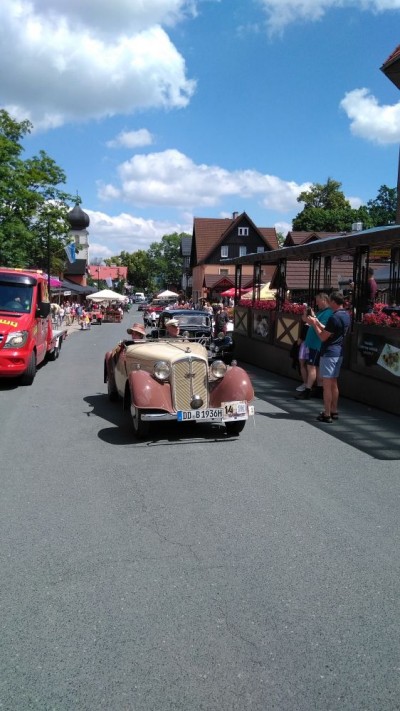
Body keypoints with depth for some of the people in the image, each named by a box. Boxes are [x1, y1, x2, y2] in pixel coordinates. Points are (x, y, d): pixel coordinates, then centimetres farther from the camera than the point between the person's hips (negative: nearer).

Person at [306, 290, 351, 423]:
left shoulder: (334, 317, -20)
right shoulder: (346, 315, 10)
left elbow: (323, 337, -16)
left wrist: (314, 324, -4)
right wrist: (318, 322, 19)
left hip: (329, 353, -9)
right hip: (338, 353, 9)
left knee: (327, 385, -4)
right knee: (333, 383, 16)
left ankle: (327, 415, -1)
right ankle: (334, 411, 22)